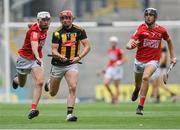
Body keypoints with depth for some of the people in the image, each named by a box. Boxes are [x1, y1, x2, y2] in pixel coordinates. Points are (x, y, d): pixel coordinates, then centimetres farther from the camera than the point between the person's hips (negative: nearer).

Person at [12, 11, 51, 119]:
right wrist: (37, 58, -66)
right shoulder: (34, 31, -29)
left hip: (37, 59, 4)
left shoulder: (45, 28, -5)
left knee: (39, 82, -20)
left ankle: (33, 109, -24)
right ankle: (16, 80, 58)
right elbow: (34, 45, -49)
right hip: (25, 58, -4)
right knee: (21, 84, 18)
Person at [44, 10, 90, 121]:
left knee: (73, 87, -22)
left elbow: (87, 46, -3)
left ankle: (70, 113, -19)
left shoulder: (79, 30, -4)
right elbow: (54, 50, -10)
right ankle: (49, 83, 51)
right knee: (53, 93, 14)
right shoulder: (57, 33, -6)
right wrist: (60, 56, -31)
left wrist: (79, 57, -19)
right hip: (57, 65, 1)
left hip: (72, 64, -1)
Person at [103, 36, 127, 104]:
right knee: (105, 83, -9)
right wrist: (106, 67, 19)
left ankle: (116, 99, 9)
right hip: (110, 69, 6)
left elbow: (124, 59, -10)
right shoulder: (109, 50, 11)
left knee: (116, 85, -1)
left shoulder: (119, 50, -8)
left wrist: (119, 63, -27)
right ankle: (112, 95, 10)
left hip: (117, 68, -5)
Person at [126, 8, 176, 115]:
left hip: (153, 61, -2)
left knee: (146, 77, -30)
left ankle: (140, 107, -26)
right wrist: (131, 45, -45)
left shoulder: (162, 30, -7)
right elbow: (129, 45, -21)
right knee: (138, 84, 19)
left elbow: (169, 41, 15)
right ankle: (137, 90, 61)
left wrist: (172, 56, 13)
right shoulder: (141, 29, -12)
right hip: (139, 61, 2)